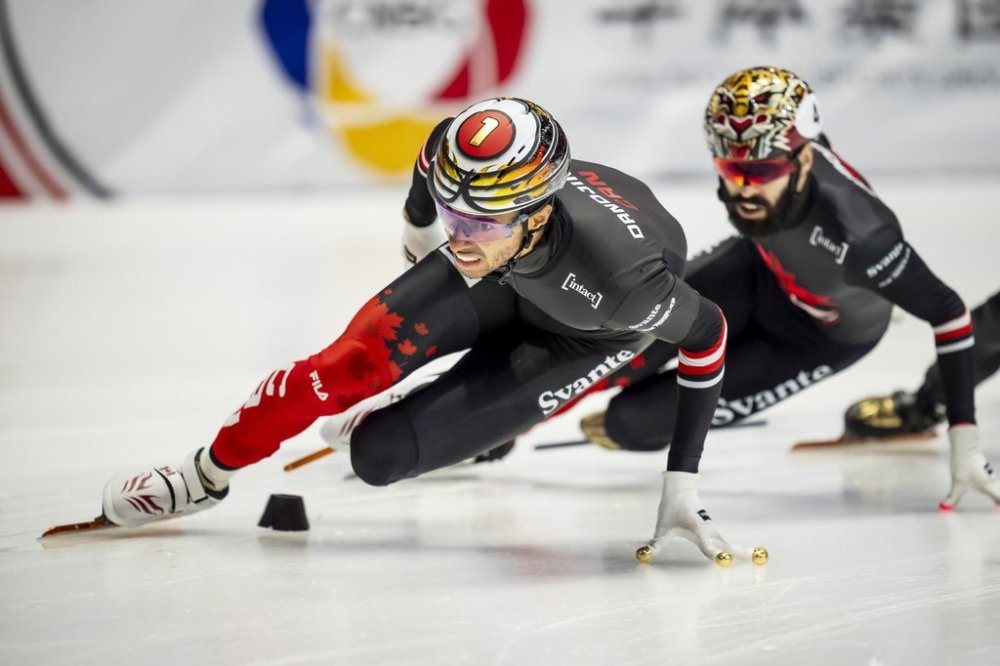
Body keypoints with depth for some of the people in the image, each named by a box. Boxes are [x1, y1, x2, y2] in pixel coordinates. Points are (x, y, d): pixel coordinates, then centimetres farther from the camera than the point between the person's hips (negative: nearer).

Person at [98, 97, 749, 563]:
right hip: (503, 276, 3)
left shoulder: (622, 276, -46)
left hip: (586, 329, -3)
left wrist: (683, 487, -23)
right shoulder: (453, 154, -35)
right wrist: (419, 230, 15)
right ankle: (206, 476, 10)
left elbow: (707, 334, -26)